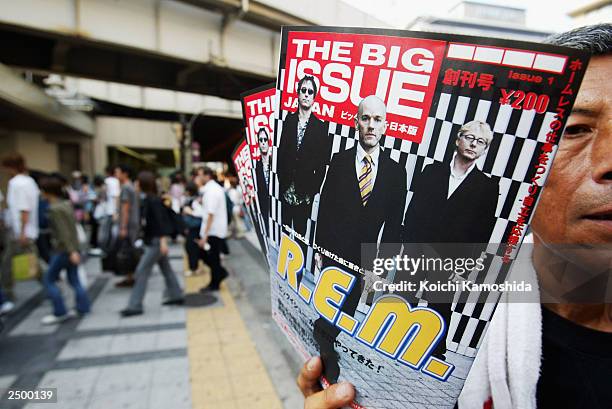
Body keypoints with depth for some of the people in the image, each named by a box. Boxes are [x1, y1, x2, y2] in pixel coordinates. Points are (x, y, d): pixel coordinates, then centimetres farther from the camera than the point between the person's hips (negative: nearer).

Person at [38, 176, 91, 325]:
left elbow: (63, 231, -20)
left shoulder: (55, 208, -15)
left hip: (62, 250, -8)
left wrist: (71, 251, -23)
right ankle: (83, 308, 16)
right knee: (74, 280, 13)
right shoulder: (67, 204, 9)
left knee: (48, 279, 5)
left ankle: (60, 313, 7)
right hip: (73, 248, 8)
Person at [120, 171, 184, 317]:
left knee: (142, 271, -5)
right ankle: (176, 296, 26)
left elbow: (161, 220, -23)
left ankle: (135, 306, 3)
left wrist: (163, 241, -28)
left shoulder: (152, 200, -16)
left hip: (156, 241, -10)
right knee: (166, 268, 15)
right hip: (153, 240, 10)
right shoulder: (149, 199, 11)